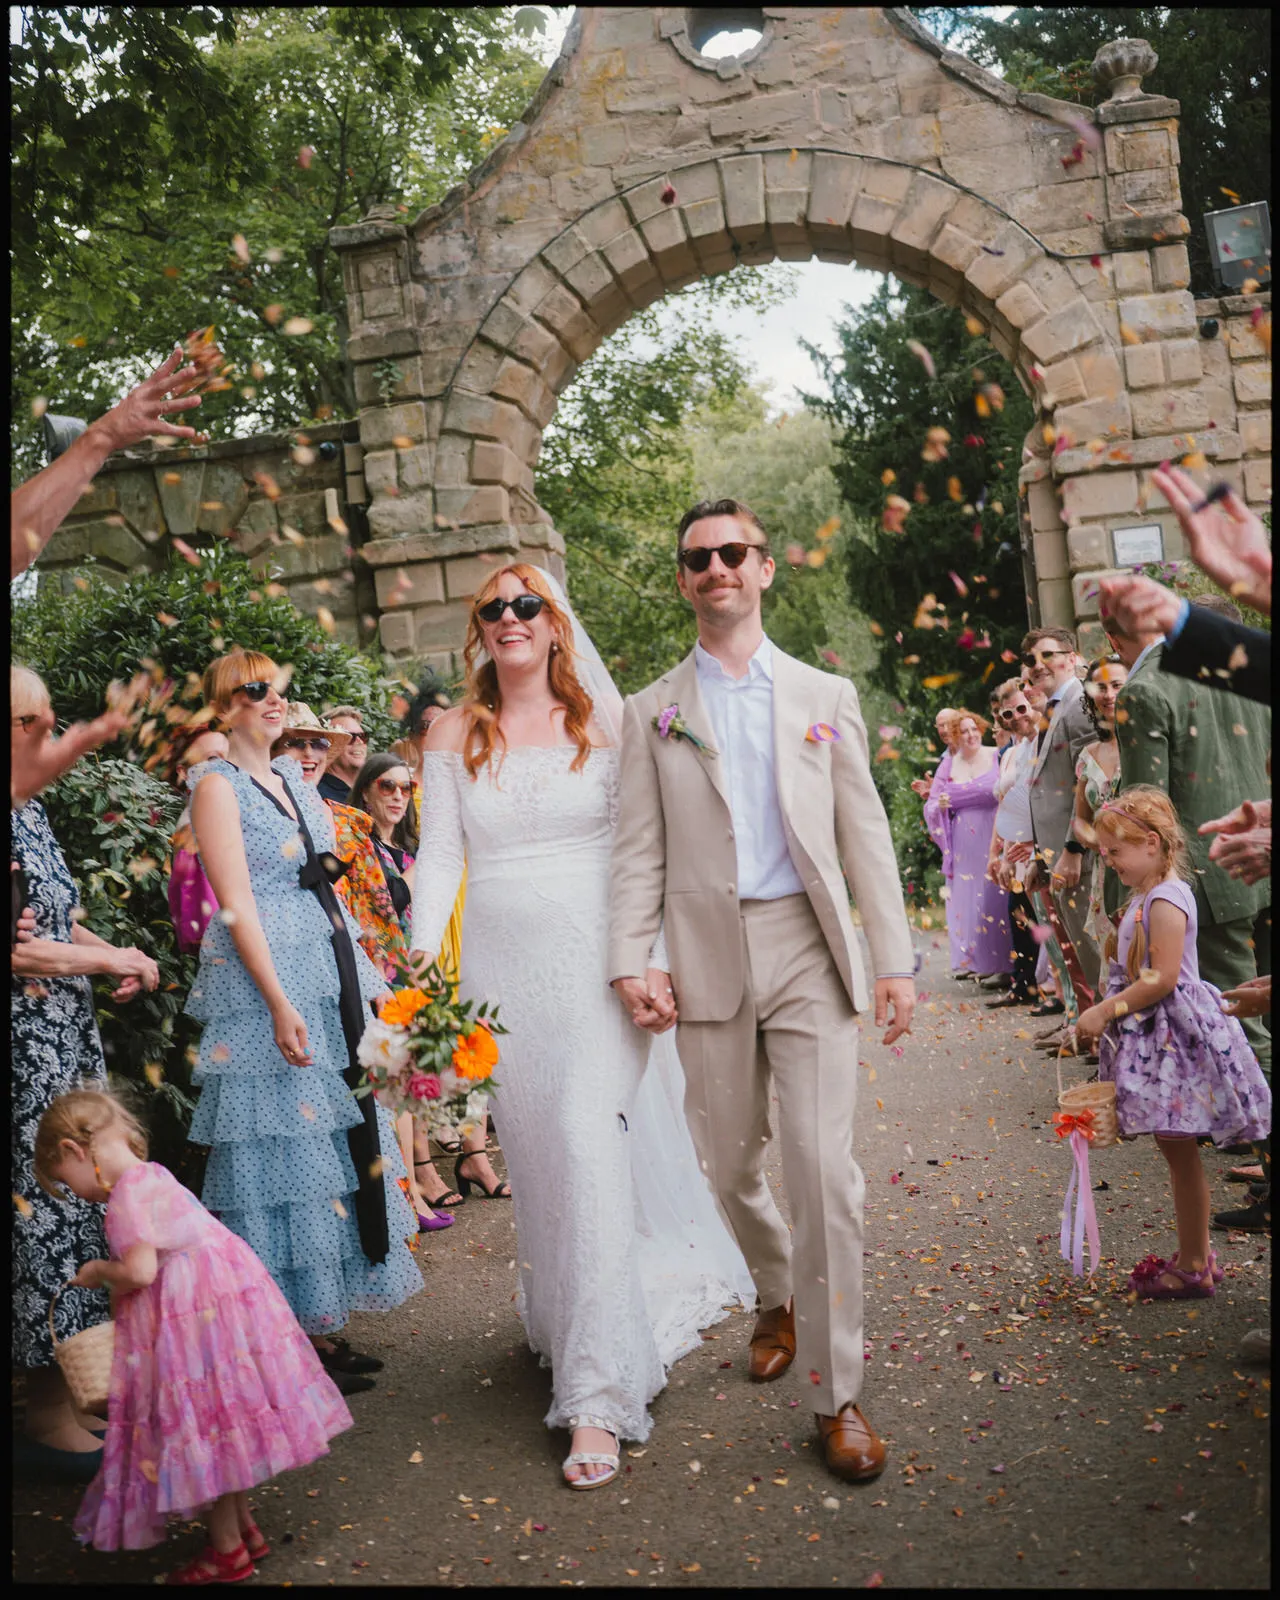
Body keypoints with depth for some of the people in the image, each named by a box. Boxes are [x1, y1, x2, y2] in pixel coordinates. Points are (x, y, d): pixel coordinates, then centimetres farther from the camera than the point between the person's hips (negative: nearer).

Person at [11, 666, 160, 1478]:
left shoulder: (34, 811, 12)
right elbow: (21, 949, -19)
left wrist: (118, 956, 3)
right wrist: (110, 961, -8)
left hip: (71, 1039, 9)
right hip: (28, 1050, -9)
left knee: (86, 1195, 14)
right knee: (46, 1205, 0)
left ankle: (78, 1384, 29)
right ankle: (51, 1416, 13)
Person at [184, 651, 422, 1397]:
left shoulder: (294, 779, 16)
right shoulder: (219, 785, -6)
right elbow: (237, 906, -14)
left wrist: (366, 978, 14)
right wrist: (280, 1005, -20)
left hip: (331, 977, 8)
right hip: (268, 981, -8)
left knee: (343, 1134, 10)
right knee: (285, 1148, -3)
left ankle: (321, 1324, 21)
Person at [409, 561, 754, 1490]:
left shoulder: (604, 720, 4)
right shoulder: (454, 735, 9)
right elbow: (440, 853, 6)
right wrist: (425, 946, -9)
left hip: (595, 952, -3)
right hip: (503, 963, 3)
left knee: (588, 1134, -14)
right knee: (536, 1146, 9)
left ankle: (598, 1394, -9)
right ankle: (569, 1321, 34)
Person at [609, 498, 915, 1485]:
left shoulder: (824, 695, 9)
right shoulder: (654, 711, 8)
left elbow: (865, 834, 6)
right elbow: (640, 848, 3)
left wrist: (895, 958, 0)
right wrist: (631, 960, -8)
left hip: (809, 950, -1)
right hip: (706, 958, 1)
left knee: (825, 1170, -7)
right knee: (731, 1165, 12)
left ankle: (837, 1395, 5)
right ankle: (778, 1297, 41)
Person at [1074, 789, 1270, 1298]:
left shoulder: (1165, 900, -18)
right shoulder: (1143, 897, 13)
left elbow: (1162, 978, -24)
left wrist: (1104, 1011, -20)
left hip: (1171, 1033, -10)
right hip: (1152, 1035, 10)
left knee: (1180, 1150, 0)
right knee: (1177, 1150, 16)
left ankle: (1193, 1270, 10)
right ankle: (1195, 1254, 27)